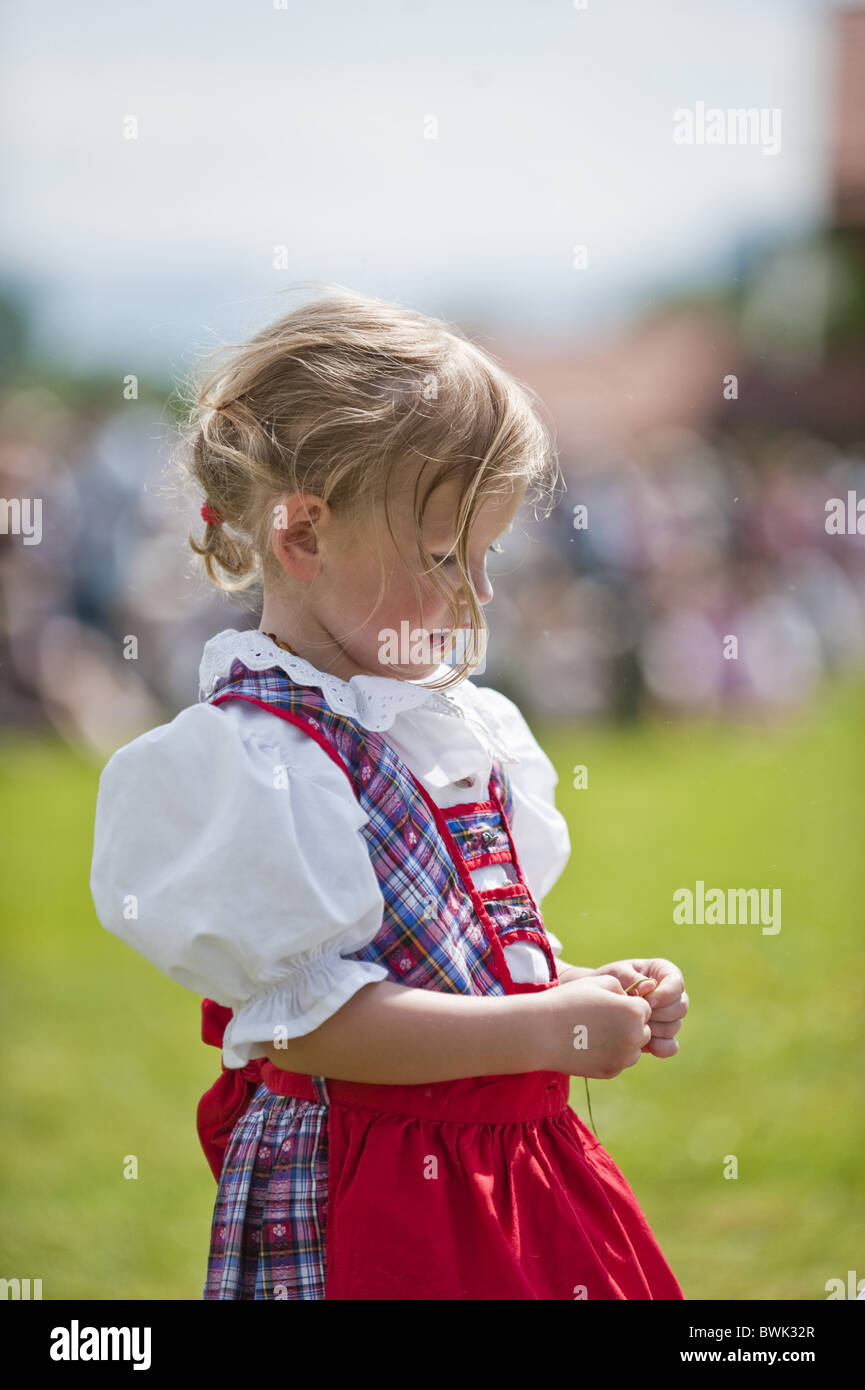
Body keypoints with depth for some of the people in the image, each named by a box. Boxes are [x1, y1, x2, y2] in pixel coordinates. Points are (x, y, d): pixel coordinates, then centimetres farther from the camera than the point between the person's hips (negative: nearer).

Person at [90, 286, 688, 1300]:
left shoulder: (463, 723, 12)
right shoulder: (251, 758, -16)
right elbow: (303, 1020, -21)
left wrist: (595, 991, 4)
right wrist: (546, 1028, -20)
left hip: (517, 1172, 8)